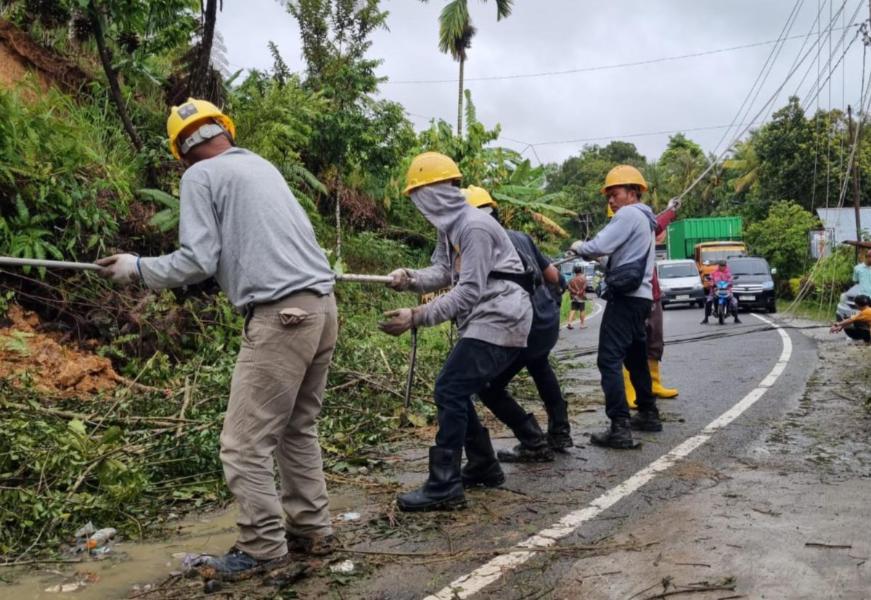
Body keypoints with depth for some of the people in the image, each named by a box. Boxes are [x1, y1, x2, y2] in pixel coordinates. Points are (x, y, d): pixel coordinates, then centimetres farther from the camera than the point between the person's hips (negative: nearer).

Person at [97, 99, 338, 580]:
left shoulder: (201, 176, 0)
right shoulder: (262, 166, 21)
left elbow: (197, 261, -8)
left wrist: (138, 268, 7)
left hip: (281, 315, -8)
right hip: (321, 306, 8)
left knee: (246, 442, 1)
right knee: (297, 429, 18)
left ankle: (263, 548, 7)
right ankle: (311, 529, 23)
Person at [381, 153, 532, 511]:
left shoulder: (474, 226, -19)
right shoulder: (449, 227, 13)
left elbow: (469, 291, -24)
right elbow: (442, 272, 6)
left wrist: (417, 317, -26)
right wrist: (409, 279, -14)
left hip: (499, 319, -10)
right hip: (483, 320, 10)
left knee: (449, 391, -15)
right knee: (456, 391, 14)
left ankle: (444, 487, -12)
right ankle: (484, 467, 25)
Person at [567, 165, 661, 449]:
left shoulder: (628, 214, -9)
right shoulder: (645, 219, 24)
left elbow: (601, 246, -18)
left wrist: (578, 247, 2)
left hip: (626, 296, -10)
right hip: (640, 296, 10)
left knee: (610, 359, -13)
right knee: (636, 358, 21)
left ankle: (620, 428, -18)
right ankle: (648, 414, 30)